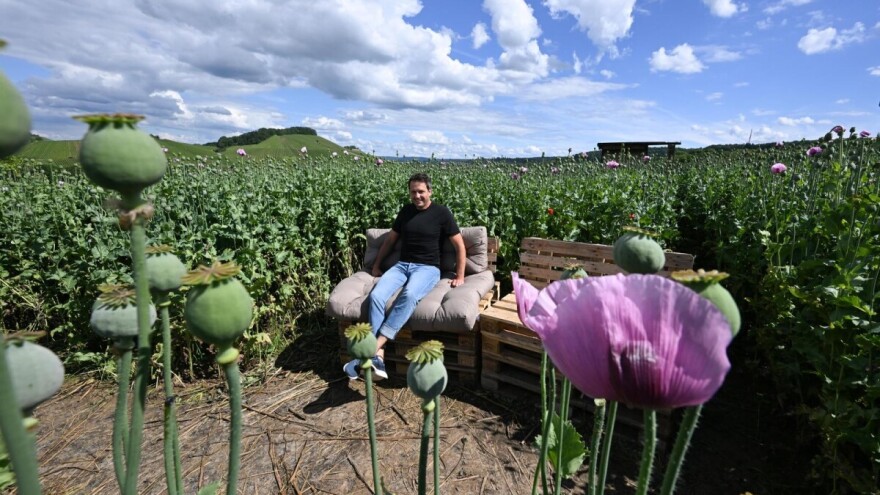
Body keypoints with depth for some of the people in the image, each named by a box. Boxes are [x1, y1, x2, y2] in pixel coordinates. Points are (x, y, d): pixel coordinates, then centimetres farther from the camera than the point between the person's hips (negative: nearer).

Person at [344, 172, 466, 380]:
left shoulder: (442, 213, 0)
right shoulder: (405, 212, 13)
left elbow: (459, 245, 1)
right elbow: (390, 240, 23)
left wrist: (460, 276, -3)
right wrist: (376, 265, 21)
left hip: (427, 268, -4)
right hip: (401, 265, 4)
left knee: (409, 295, -38)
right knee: (376, 295, -25)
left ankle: (374, 347, -38)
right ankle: (378, 356, -29)